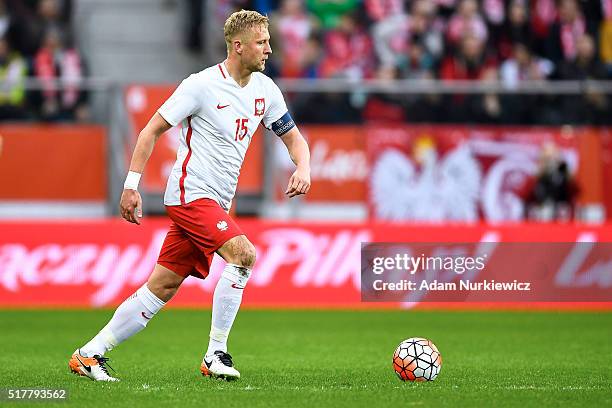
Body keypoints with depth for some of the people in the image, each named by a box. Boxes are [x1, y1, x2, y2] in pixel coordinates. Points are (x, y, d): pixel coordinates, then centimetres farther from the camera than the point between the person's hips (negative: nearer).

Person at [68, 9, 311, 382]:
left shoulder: (265, 89, 8)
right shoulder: (202, 85, -12)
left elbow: (293, 137, 17)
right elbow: (152, 130, -7)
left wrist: (303, 169, -5)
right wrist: (131, 187, -10)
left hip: (216, 203, 7)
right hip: (191, 194, -7)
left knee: (163, 287, 5)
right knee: (243, 254, -24)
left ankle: (90, 354, 12)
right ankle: (215, 356, -18)